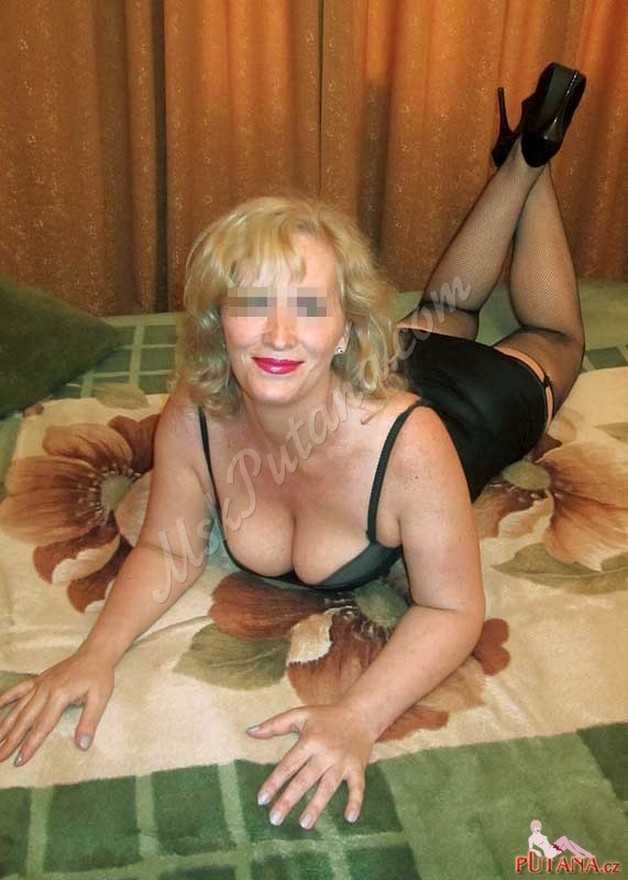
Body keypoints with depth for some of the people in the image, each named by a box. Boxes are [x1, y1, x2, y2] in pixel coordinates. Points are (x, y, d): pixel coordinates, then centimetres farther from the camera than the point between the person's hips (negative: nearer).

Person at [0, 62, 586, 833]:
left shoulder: (407, 444, -49)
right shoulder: (192, 420, -37)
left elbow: (451, 610, -37)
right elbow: (168, 550, -22)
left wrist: (358, 718, -51)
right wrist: (98, 651, -39)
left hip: (477, 398, -2)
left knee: (554, 341, 31)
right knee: (441, 312, 35)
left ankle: (534, 164, 46)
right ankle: (513, 166, 53)